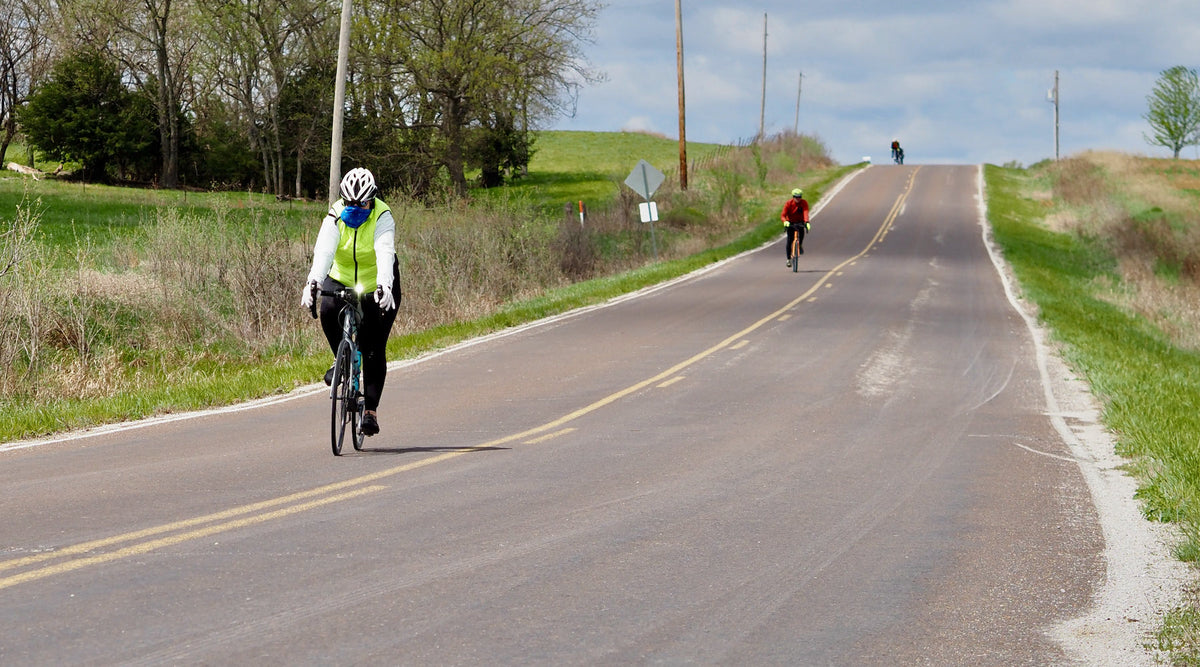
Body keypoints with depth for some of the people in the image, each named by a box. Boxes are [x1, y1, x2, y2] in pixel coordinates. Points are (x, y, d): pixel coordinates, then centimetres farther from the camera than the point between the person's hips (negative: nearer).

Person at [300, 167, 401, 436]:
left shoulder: (382, 217, -23)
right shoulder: (335, 216, -18)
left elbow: (385, 253, -38)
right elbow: (324, 251, -33)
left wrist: (384, 286, -56)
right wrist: (313, 282, -51)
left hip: (376, 285, -2)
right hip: (341, 279, 2)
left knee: (374, 351, -8)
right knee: (328, 310, -31)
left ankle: (371, 409, 0)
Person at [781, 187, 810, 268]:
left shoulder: (804, 203, -17)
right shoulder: (788, 203, -18)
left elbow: (805, 213, -32)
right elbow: (783, 215, -24)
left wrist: (807, 222, -51)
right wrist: (785, 221, -46)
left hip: (800, 222, 0)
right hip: (790, 222, 0)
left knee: (801, 231, -34)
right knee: (789, 241, -10)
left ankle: (800, 245, -6)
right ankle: (788, 259, 4)